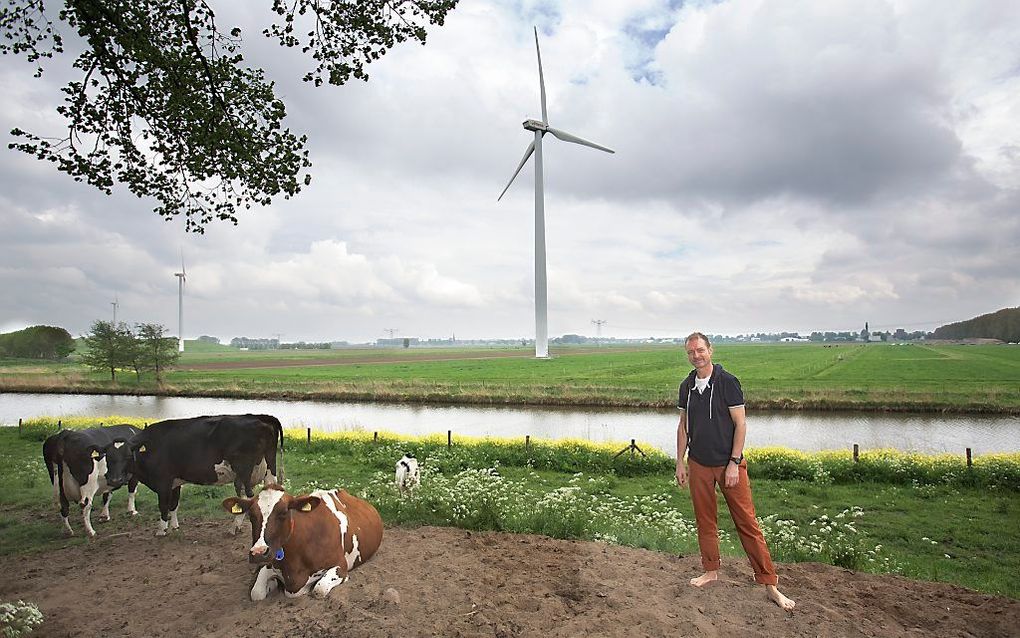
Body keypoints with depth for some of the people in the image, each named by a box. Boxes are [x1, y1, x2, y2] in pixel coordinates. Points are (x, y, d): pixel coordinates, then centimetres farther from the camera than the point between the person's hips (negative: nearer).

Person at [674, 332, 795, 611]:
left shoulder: (728, 382, -10)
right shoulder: (687, 386, 5)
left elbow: (740, 424, -10)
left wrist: (734, 463, -14)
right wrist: (680, 462, 8)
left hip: (728, 464, -4)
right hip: (699, 465, 5)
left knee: (747, 523, -2)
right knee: (705, 521, 12)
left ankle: (770, 585, 6)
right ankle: (711, 570, 28)